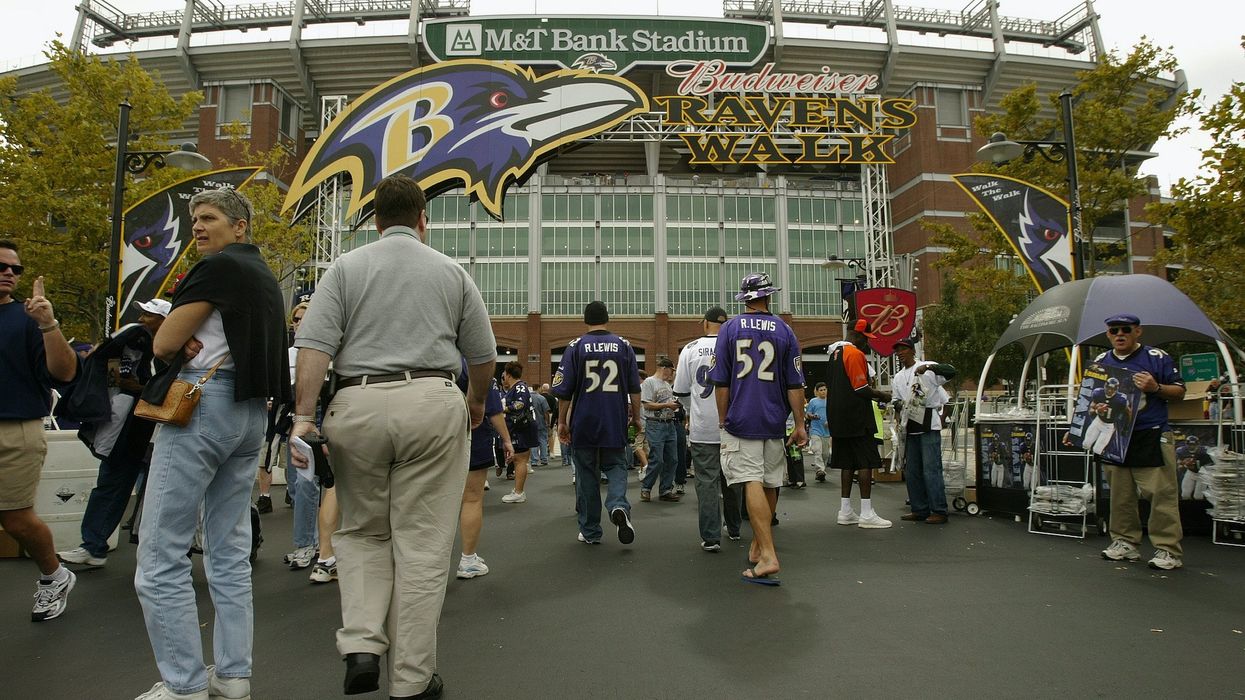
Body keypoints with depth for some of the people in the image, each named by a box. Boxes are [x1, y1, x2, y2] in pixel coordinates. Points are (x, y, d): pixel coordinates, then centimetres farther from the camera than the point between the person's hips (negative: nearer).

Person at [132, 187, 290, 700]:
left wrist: (185, 346, 11)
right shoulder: (266, 276, 18)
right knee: (230, 553, 11)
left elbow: (163, 344, -10)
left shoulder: (218, 267, -8)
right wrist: (197, 347, 2)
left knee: (160, 558, -3)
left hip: (201, 404, -9)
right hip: (252, 411, 9)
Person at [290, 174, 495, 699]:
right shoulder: (451, 272, 11)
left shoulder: (346, 268, 9)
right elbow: (482, 355, 13)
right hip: (433, 403, 0)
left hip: (357, 405, 1)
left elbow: (314, 345, -4)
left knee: (362, 532, 19)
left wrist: (304, 416, -5)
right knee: (421, 546, 4)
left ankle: (362, 646, 5)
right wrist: (476, 403, 30)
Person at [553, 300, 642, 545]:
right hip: (616, 425, 1)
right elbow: (635, 387, 5)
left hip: (583, 424, -1)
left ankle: (590, 532, 15)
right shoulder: (623, 346, 3)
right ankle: (619, 506, -17)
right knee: (616, 468, 12)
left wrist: (562, 422, 5)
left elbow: (564, 390, -3)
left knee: (586, 476, 9)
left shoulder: (575, 347, -2)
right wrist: (636, 417, 14)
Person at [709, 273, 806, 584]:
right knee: (769, 484, 15)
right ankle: (758, 545, 29)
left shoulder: (729, 329, 1)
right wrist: (800, 425, 6)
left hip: (740, 420, -2)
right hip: (774, 422, 2)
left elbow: (721, 382, 0)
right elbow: (795, 385, 2)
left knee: (752, 483, -8)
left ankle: (768, 555, -18)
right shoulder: (784, 330, 3)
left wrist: (723, 420, 8)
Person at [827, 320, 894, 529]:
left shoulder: (836, 352, 17)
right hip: (857, 418, -9)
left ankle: (845, 511, 14)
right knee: (866, 462, -5)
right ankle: (867, 514, -4)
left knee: (847, 462, 11)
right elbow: (861, 389, -17)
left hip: (839, 418, 9)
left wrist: (873, 395, 20)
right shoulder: (855, 354, -13)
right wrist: (881, 395, -2)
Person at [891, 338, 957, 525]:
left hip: (929, 426, -8)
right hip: (910, 428, 8)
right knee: (911, 471, 9)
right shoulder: (898, 378, 16)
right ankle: (920, 510, 18)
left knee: (931, 470, -9)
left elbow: (951, 372, -19)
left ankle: (939, 511, -3)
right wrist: (898, 405, -2)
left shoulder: (927, 368, -5)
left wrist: (928, 367, -32)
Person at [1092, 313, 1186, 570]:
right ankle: (1124, 543, 17)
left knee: (1161, 493, -6)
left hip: (1152, 437, -4)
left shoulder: (1157, 358, 1)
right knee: (1120, 494, 8)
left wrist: (1156, 388, -16)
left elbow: (1179, 392, 3)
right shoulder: (1101, 362, 14)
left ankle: (1168, 550, -1)